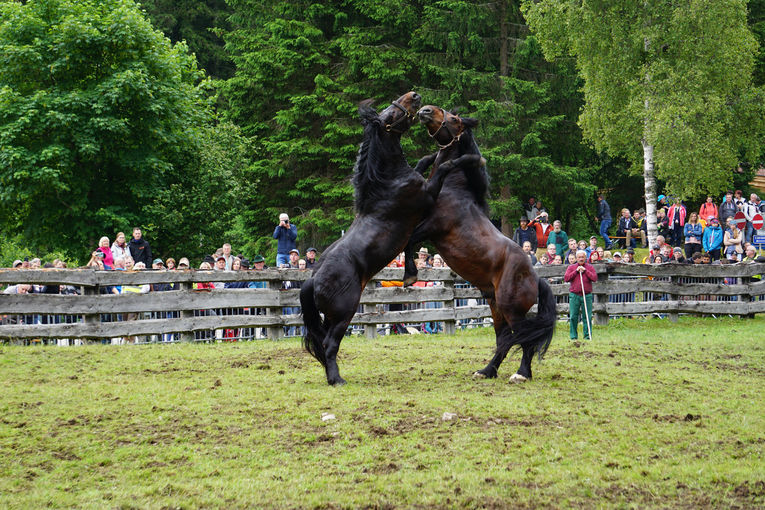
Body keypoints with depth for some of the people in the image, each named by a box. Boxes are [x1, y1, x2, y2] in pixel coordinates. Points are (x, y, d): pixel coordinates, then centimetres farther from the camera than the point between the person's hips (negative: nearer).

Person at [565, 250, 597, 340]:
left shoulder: (590, 267, 11)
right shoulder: (571, 267, 12)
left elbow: (595, 278, -3)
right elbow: (566, 278, -1)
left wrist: (585, 271, -8)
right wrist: (576, 271, -6)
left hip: (587, 295, 0)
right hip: (574, 295, 0)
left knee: (587, 317, -2)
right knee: (573, 317, -2)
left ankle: (587, 335, 4)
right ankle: (573, 336, 5)